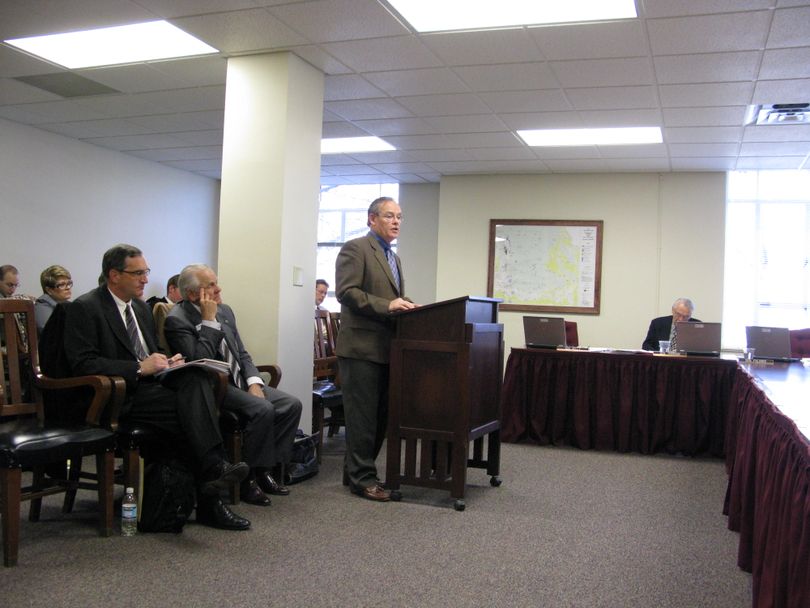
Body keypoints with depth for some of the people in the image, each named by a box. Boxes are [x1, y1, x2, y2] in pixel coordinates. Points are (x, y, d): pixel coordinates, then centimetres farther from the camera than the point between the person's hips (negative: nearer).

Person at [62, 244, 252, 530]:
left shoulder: (141, 307, 19)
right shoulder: (84, 308, -6)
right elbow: (83, 364, -16)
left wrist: (168, 362, 2)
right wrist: (139, 368, -22)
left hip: (150, 383, 7)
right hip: (118, 396, -7)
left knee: (195, 378, -25)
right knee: (190, 410, -29)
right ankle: (208, 501, -27)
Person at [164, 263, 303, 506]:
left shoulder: (224, 310, 12)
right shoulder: (178, 320, -12)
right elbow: (201, 362, -23)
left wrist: (254, 383, -2)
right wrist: (209, 320, -20)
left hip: (239, 381, 8)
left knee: (292, 404, -10)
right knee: (264, 409, -29)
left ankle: (267, 468, 0)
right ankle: (249, 478, -13)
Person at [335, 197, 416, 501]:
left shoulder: (393, 257, 22)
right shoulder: (355, 249, -6)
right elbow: (346, 291, -15)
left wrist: (406, 306, 5)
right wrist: (387, 306, -21)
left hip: (386, 348, 9)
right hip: (362, 347, -9)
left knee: (380, 416, 12)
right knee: (363, 417, -2)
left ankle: (356, 472, 23)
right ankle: (362, 478, 7)